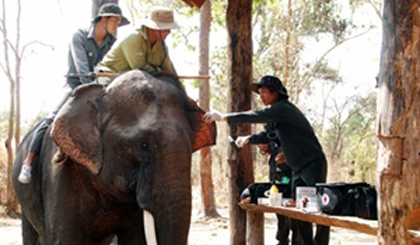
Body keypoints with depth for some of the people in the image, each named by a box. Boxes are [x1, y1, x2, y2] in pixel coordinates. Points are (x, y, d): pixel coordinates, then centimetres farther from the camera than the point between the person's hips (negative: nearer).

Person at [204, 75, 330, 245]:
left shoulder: (283, 108, -14)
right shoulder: (277, 112, 18)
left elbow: (258, 116, -27)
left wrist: (224, 117, -31)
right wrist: (249, 139, 12)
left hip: (313, 164, -11)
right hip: (298, 168, 11)